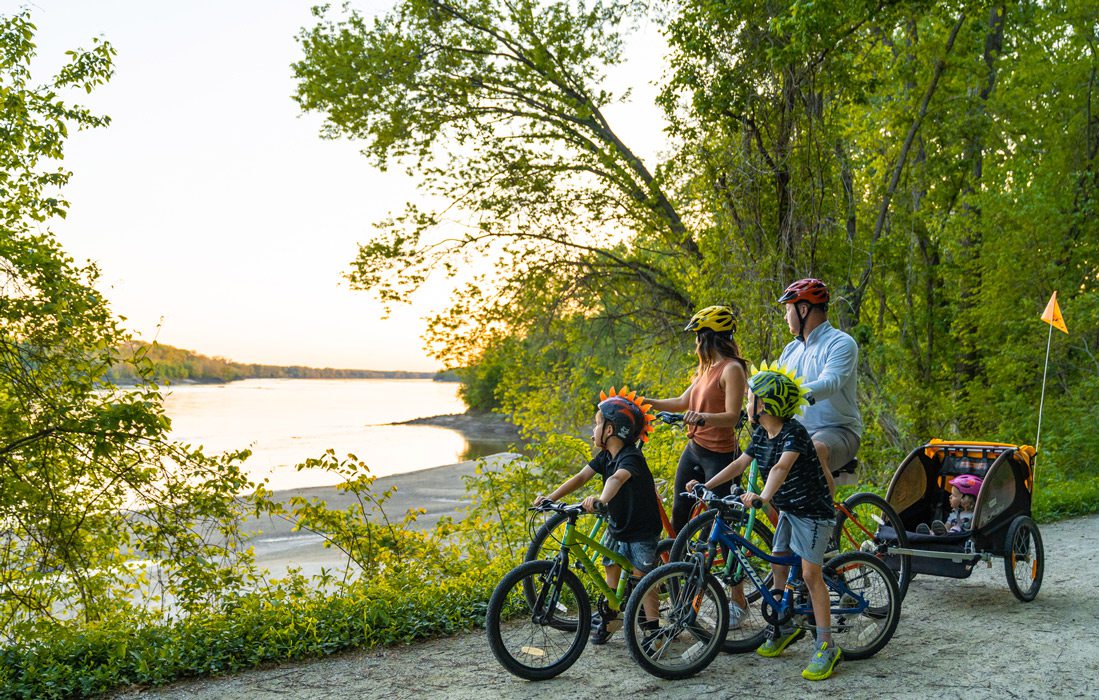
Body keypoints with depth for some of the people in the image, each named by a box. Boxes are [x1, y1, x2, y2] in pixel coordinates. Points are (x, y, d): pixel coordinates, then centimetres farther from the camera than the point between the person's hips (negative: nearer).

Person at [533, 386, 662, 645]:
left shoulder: (631, 457, -26)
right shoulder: (605, 456, 0)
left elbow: (617, 478, -46)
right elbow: (581, 477, -4)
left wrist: (601, 499, -65)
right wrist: (551, 497, -13)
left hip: (642, 529, -8)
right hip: (618, 526, 8)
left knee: (642, 577, -7)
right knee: (612, 569, 14)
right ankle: (609, 618, 31)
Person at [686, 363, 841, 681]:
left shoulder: (794, 432, -24)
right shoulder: (761, 434, 2)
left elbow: (781, 467, -39)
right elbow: (739, 464, 4)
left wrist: (763, 497, -53)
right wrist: (705, 485, -3)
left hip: (813, 511, -8)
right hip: (787, 510, 9)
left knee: (810, 574, -10)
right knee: (778, 566, 13)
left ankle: (826, 647, -3)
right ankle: (784, 628, 31)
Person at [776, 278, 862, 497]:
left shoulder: (841, 343, -6)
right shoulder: (791, 349, 18)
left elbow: (828, 383, -25)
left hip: (837, 431, -7)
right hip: (798, 434, 7)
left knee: (814, 452, -38)